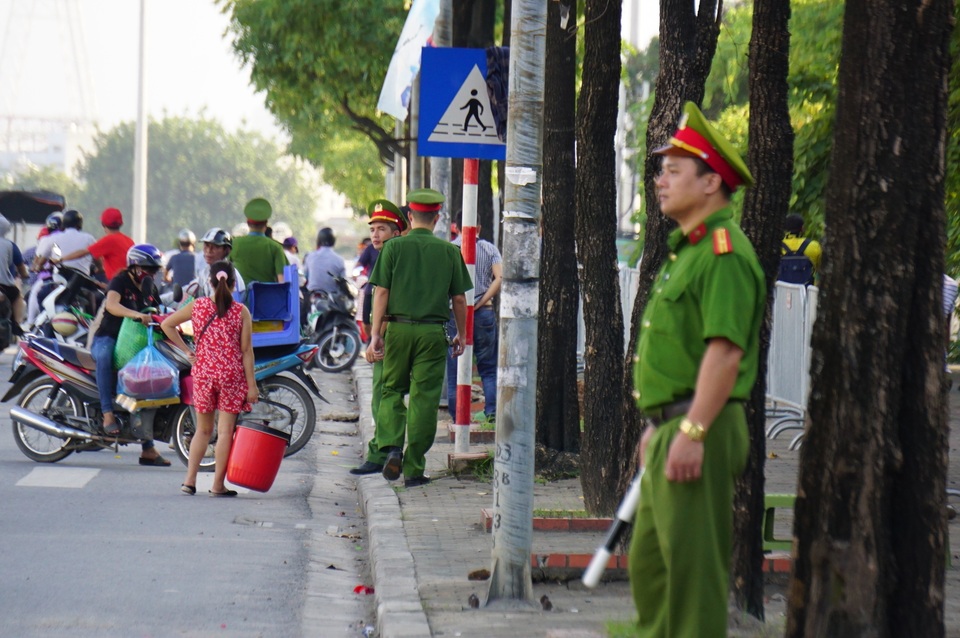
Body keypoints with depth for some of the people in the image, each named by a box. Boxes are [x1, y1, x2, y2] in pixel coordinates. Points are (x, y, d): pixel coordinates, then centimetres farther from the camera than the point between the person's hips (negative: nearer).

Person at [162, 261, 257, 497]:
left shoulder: (198, 306, 1)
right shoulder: (241, 311, -5)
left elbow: (167, 324, 6)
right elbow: (246, 350, -6)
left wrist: (186, 350, 9)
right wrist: (251, 385, -3)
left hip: (203, 372, 2)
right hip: (231, 374, -2)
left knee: (203, 430, 15)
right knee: (225, 431, 3)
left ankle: (190, 480, 8)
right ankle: (218, 485, 3)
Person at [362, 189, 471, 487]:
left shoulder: (394, 247, 0)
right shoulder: (449, 251, 2)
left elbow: (381, 293, -4)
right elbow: (459, 298, 5)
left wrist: (375, 334, -1)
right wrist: (461, 335, 18)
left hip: (398, 328, 0)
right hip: (433, 332, 0)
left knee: (392, 390, 15)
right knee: (424, 398, 4)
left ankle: (391, 447, -7)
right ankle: (414, 469, 5)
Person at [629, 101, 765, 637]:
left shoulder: (724, 251, -14)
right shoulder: (688, 249, 20)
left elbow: (726, 351, -23)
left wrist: (692, 432, -27)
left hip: (701, 433, -11)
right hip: (674, 427, 11)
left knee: (694, 563, -8)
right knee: (650, 559, 16)